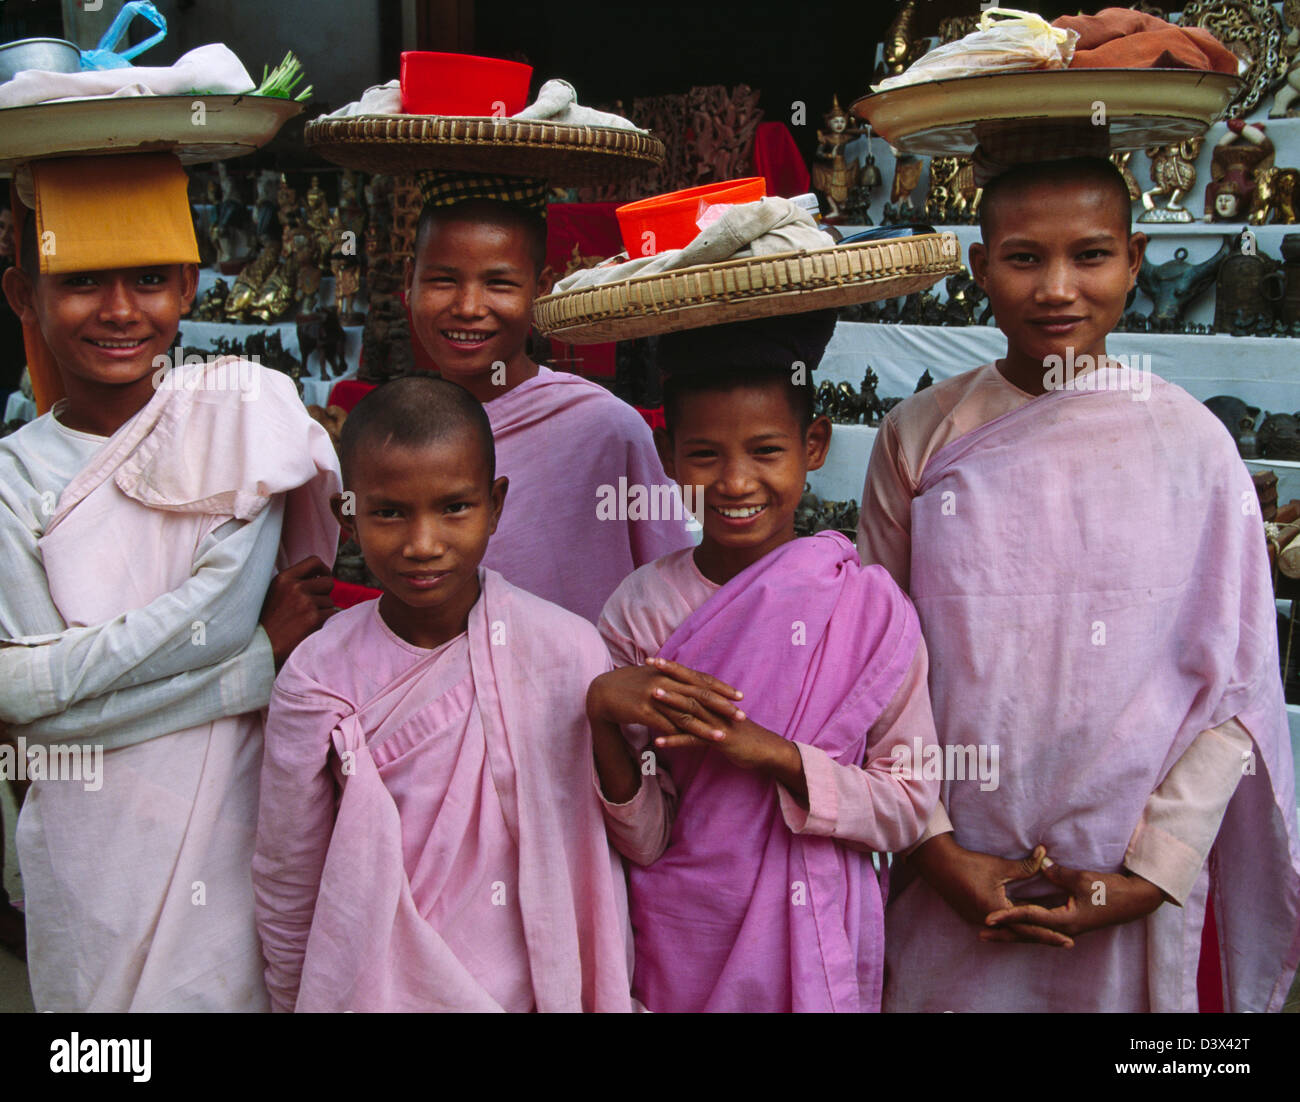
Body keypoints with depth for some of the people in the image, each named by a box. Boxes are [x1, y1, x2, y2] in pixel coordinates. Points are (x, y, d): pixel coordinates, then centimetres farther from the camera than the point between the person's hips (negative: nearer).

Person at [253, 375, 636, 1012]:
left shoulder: (570, 651, -13)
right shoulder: (319, 678, -13)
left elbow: (604, 861, -5)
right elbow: (285, 886, -2)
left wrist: (605, 999, -1)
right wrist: (299, 1002, 5)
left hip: (537, 989, 1)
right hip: (371, 992, 0)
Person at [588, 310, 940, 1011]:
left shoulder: (871, 605, -12)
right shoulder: (639, 610, -11)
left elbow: (909, 808, -10)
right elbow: (645, 842, -10)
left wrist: (773, 753, -23)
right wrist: (604, 713, -26)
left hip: (819, 944, 0)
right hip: (680, 949, 0)